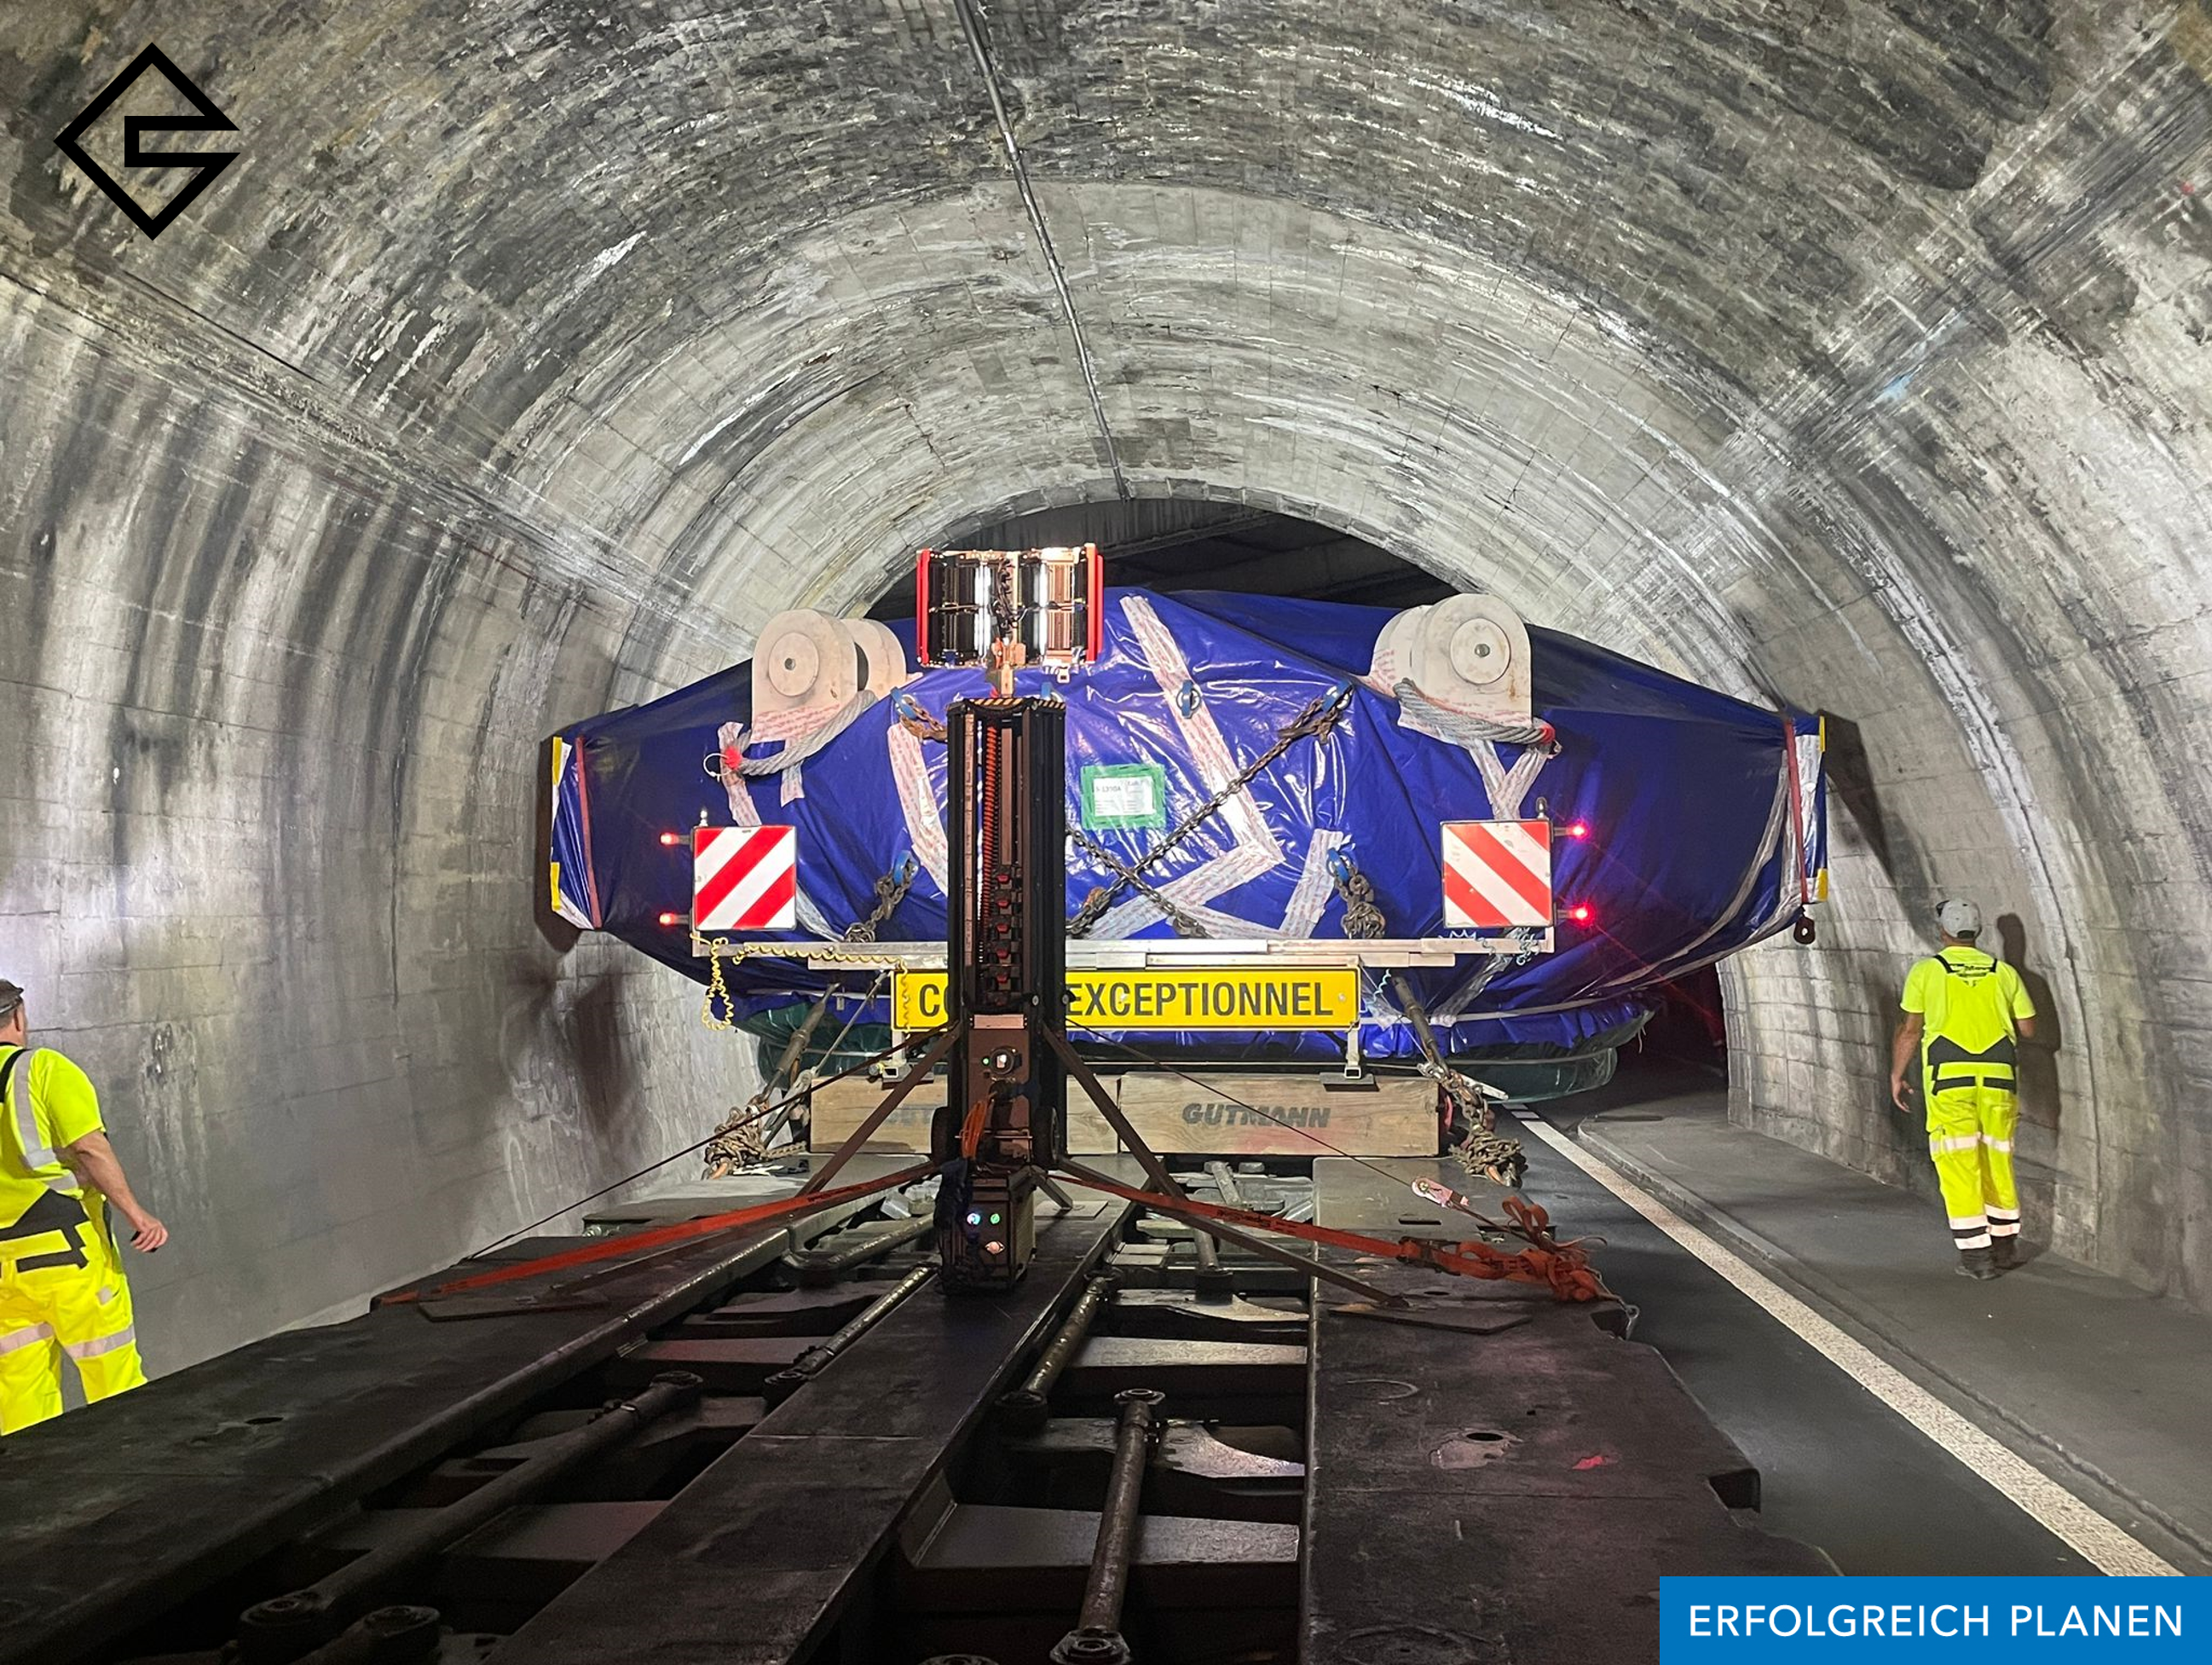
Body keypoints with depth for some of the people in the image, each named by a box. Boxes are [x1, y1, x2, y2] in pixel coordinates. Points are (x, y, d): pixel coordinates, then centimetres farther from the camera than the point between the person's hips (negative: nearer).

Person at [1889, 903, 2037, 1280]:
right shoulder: (2004, 972, 10)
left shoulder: (1926, 971, 2)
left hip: (1949, 1077, -3)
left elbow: (1911, 1029, 1)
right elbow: (2028, 1027, 13)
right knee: (1997, 1160, 16)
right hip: (1998, 1077, 3)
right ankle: (2005, 1246, 26)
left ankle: (1975, 1255, -1)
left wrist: (1896, 1075, 10)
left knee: (1959, 1165, 0)